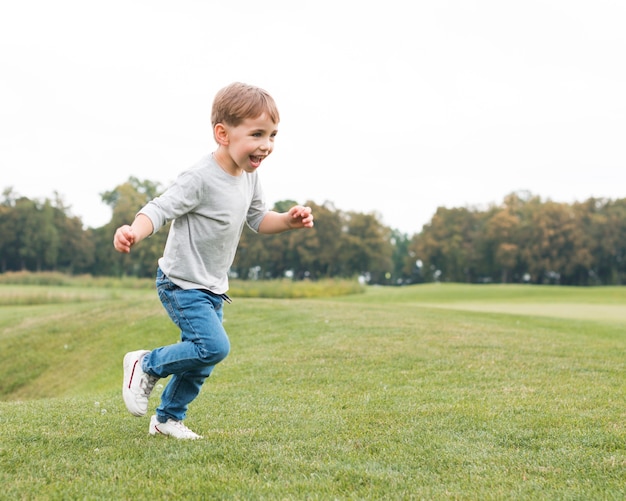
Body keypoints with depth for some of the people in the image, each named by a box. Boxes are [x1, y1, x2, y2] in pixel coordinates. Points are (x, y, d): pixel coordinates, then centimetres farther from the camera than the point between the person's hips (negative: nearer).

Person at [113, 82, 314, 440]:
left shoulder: (250, 176, 2)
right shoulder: (201, 179, -24)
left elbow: (257, 218, 16)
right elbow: (161, 209, -28)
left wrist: (288, 220, -3)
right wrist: (134, 232, -48)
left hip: (213, 289, 8)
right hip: (182, 285, -8)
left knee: (201, 362, 14)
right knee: (214, 347, -21)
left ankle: (168, 418, 35)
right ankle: (146, 365, 3)